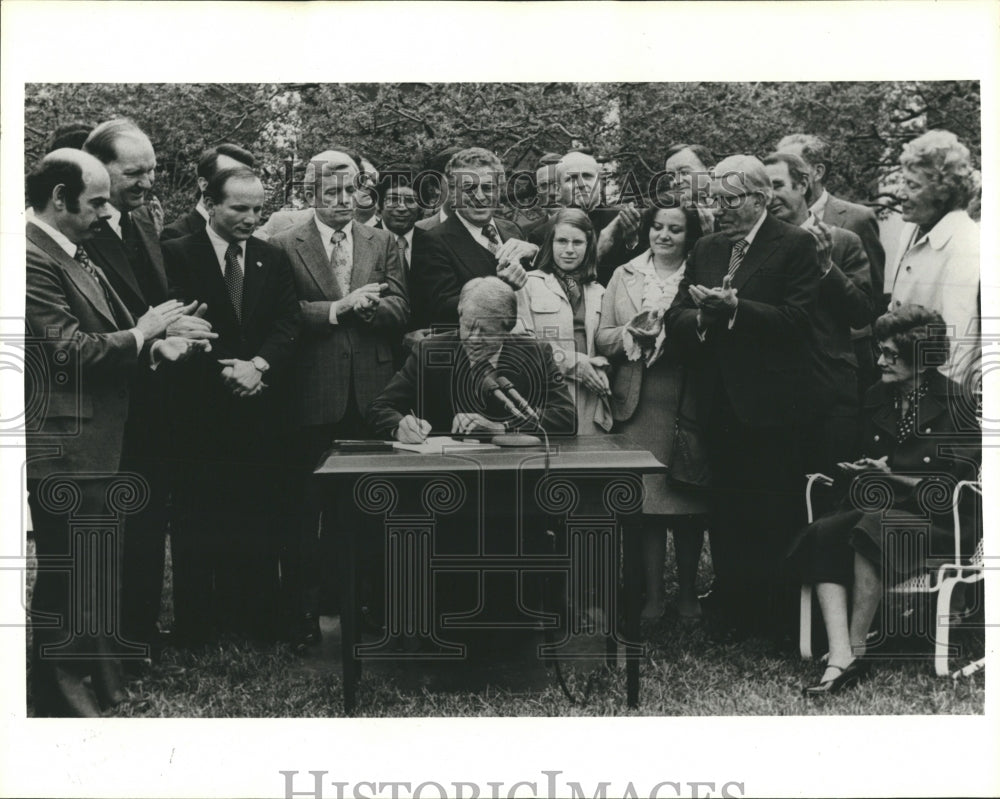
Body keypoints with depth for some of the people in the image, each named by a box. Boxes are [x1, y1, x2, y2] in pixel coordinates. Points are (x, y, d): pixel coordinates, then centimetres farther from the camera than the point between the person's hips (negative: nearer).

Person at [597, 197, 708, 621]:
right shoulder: (625, 275, 13)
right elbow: (603, 338, 10)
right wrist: (633, 333, -10)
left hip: (688, 402, -2)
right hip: (638, 402, 2)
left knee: (689, 501, 3)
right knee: (646, 502, 0)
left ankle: (687, 593, 17)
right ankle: (653, 594, 9)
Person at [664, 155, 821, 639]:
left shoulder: (794, 246, -3)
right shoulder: (705, 250, 15)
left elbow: (797, 320, -15)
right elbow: (675, 320, 8)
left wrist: (735, 308, -20)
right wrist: (703, 316, -13)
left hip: (770, 406, -5)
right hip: (718, 406, 6)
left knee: (772, 521, 0)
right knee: (724, 515, 11)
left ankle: (774, 621, 11)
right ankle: (729, 612, 22)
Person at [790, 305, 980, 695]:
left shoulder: (953, 402, -5)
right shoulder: (877, 398, 13)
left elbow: (953, 485, -7)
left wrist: (891, 477, -10)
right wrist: (861, 471, -2)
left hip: (935, 518, -6)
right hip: (880, 507, 6)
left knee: (871, 532, -36)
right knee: (821, 536, -25)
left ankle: (857, 648, -24)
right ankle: (839, 658, -36)